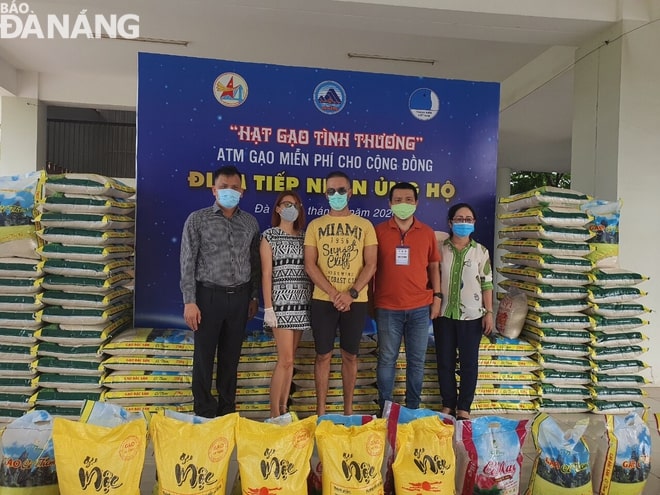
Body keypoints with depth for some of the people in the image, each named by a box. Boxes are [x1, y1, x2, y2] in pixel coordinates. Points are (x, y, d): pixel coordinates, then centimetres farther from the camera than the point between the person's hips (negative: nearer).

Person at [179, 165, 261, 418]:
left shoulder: (250, 222, 7)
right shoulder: (197, 219, -3)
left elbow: (255, 262, 11)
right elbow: (188, 263, -5)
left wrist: (254, 296, 9)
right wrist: (189, 301, -11)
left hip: (240, 296, 3)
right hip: (209, 295, -3)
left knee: (231, 355, 12)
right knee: (204, 356, 6)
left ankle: (227, 409, 28)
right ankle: (204, 412, 22)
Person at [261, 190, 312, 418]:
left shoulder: (305, 236, 13)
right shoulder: (269, 236, 0)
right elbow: (266, 274, -5)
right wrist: (268, 307, -11)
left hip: (303, 302, 5)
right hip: (282, 301, -4)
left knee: (290, 358, 9)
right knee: (286, 359, -7)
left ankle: (283, 408, 18)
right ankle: (274, 413, 6)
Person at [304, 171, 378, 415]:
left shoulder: (364, 225, 4)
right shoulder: (315, 225, 4)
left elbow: (371, 264, -1)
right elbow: (309, 265, -2)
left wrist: (351, 293, -14)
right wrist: (333, 293, -14)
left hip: (356, 301, 0)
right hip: (323, 300, 0)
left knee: (350, 355, 10)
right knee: (323, 355, 6)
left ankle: (348, 409, 23)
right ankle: (320, 410, 19)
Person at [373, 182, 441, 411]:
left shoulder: (427, 232, 6)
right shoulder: (379, 231, 1)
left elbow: (434, 266, 11)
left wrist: (437, 297, 4)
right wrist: (369, 300, 2)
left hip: (420, 308, 2)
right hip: (387, 308, -1)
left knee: (417, 361, 10)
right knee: (386, 359, 7)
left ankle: (413, 407, 24)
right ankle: (384, 408, 20)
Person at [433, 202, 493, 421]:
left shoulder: (481, 251, 2)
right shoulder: (440, 249, 2)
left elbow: (487, 284, 2)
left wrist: (489, 312, -4)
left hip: (472, 315, 0)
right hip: (444, 314, 1)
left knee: (469, 362, 6)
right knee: (445, 361, 8)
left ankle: (464, 407, 20)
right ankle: (448, 404, 23)